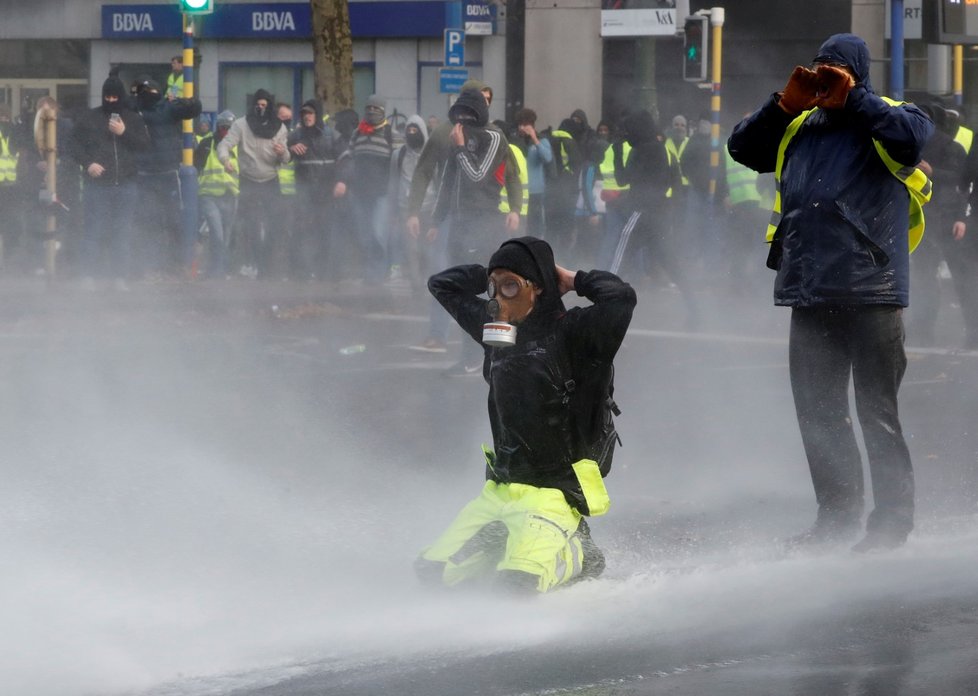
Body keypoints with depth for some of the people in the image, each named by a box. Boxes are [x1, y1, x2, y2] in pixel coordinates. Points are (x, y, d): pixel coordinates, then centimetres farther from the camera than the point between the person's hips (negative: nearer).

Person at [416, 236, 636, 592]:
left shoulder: (570, 332, -11)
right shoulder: (494, 326, 9)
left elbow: (621, 297, -28)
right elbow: (442, 285, 23)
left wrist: (574, 280, -11)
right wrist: (490, 275, 10)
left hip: (555, 492, -7)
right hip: (500, 491, 7)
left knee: (520, 582, -26)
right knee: (433, 571, -1)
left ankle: (576, 553, 6)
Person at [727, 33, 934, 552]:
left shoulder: (882, 120, 1)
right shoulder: (799, 128, 17)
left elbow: (911, 138, -20)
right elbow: (742, 147, 15)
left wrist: (852, 98, -13)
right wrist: (786, 104, 4)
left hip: (870, 295, -6)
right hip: (810, 295, 6)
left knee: (877, 411, -2)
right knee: (817, 412, 10)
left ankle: (893, 518, 5)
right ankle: (837, 514, 20)